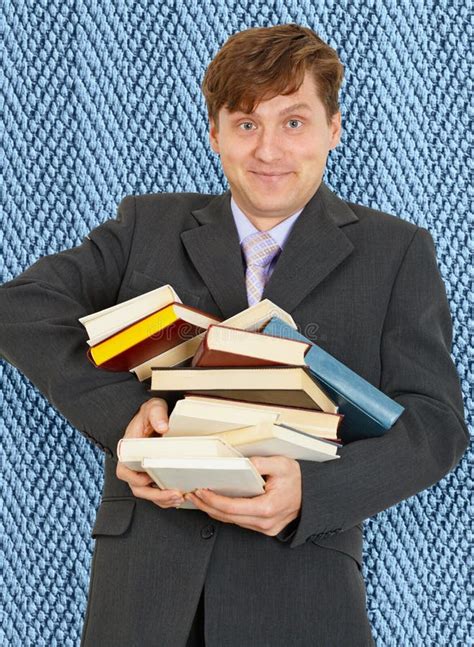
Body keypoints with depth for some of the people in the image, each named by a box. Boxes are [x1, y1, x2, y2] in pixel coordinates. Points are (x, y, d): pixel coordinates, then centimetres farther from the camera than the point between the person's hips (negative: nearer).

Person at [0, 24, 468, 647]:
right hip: (144, 573, 2)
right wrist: (124, 409, -16)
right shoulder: (148, 225, 11)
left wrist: (309, 491, -20)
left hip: (303, 583, -1)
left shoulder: (397, 253, 6)